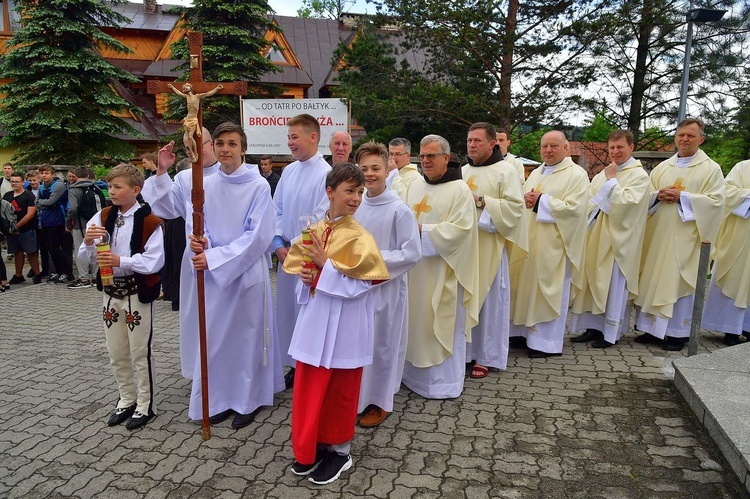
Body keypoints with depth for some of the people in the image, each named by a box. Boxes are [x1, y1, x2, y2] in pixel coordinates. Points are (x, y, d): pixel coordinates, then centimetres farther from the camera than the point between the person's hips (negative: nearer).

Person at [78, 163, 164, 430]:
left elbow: (154, 261, -19)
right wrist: (88, 242, -17)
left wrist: (121, 261, -29)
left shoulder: (149, 221, -14)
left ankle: (145, 404, 22)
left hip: (138, 292, -6)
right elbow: (85, 257, 3)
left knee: (140, 351, 5)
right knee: (116, 352, 17)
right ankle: (127, 399, 35)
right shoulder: (103, 217, 4)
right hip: (111, 291, 6)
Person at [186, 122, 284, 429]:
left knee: (247, 334, 7)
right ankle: (220, 398, 29)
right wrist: (200, 241, -15)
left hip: (247, 272, -4)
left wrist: (214, 257, -19)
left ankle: (248, 399, 26)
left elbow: (258, 236, -15)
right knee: (215, 336, 11)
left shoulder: (258, 186, -10)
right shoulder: (207, 185, 3)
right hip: (214, 274, 4)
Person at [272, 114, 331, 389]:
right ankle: (294, 364, 30)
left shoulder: (325, 173, -13)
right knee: (287, 310, 13)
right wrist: (279, 245, -1)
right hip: (287, 254, 7)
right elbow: (277, 211, 11)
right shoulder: (288, 171, 8)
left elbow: (321, 220, -16)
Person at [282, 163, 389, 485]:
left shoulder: (359, 237, -12)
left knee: (340, 389, 10)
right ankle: (311, 447, 34)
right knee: (310, 385, 14)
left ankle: (339, 451, 30)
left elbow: (361, 285, -17)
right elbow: (300, 266, 12)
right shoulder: (314, 231, 3)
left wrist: (325, 266, -19)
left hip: (343, 323, -5)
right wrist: (307, 277, -9)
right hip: (315, 318, 5)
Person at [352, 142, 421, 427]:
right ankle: (356, 396, 35)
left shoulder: (399, 210, -14)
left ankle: (380, 401, 27)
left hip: (385, 287, -5)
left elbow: (412, 254, -14)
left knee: (381, 343, 8)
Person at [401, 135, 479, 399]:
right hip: (415, 268, 6)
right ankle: (415, 371, 27)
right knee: (415, 321, 12)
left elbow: (460, 229, -17)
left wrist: (422, 231, -18)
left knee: (443, 325, 4)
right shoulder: (416, 186, 11)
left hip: (442, 271, -6)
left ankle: (444, 381, 18)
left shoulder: (460, 190, -8)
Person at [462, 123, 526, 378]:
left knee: (488, 299, 1)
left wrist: (481, 200, -16)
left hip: (488, 247, -5)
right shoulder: (463, 172, 15)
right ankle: (464, 350, 18)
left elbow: (515, 206, -11)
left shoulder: (506, 171, -2)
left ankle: (486, 357, 13)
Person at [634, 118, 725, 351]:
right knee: (653, 279, 5)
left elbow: (716, 201, -8)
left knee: (680, 282, -1)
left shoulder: (711, 169, 2)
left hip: (685, 238, -4)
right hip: (658, 235, 4)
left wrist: (682, 197, -16)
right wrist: (658, 195, -9)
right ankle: (653, 328, 16)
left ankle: (677, 332, 10)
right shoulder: (662, 167, 14)